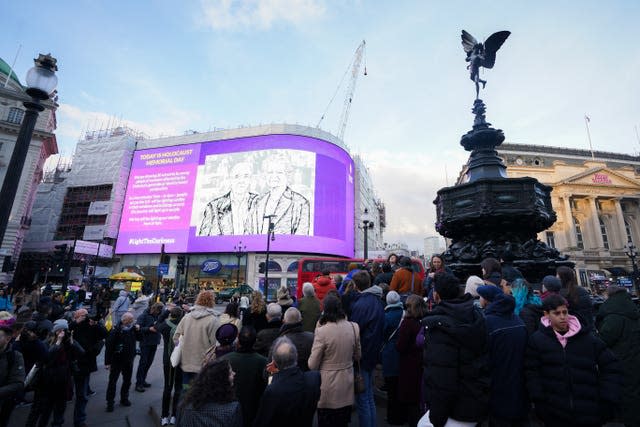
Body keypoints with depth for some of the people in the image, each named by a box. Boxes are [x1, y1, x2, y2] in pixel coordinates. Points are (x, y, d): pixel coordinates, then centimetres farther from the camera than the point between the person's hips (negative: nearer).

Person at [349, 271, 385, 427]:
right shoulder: (378, 300, 3)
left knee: (362, 399, 5)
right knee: (369, 397, 21)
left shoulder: (361, 304, -23)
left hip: (362, 356, -9)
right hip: (372, 355, 9)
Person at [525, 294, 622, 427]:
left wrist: (608, 400, 1)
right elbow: (531, 371, -3)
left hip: (588, 413, 2)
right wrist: (539, 401, -9)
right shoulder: (537, 339, -6)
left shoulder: (588, 338, -1)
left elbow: (611, 366, 6)